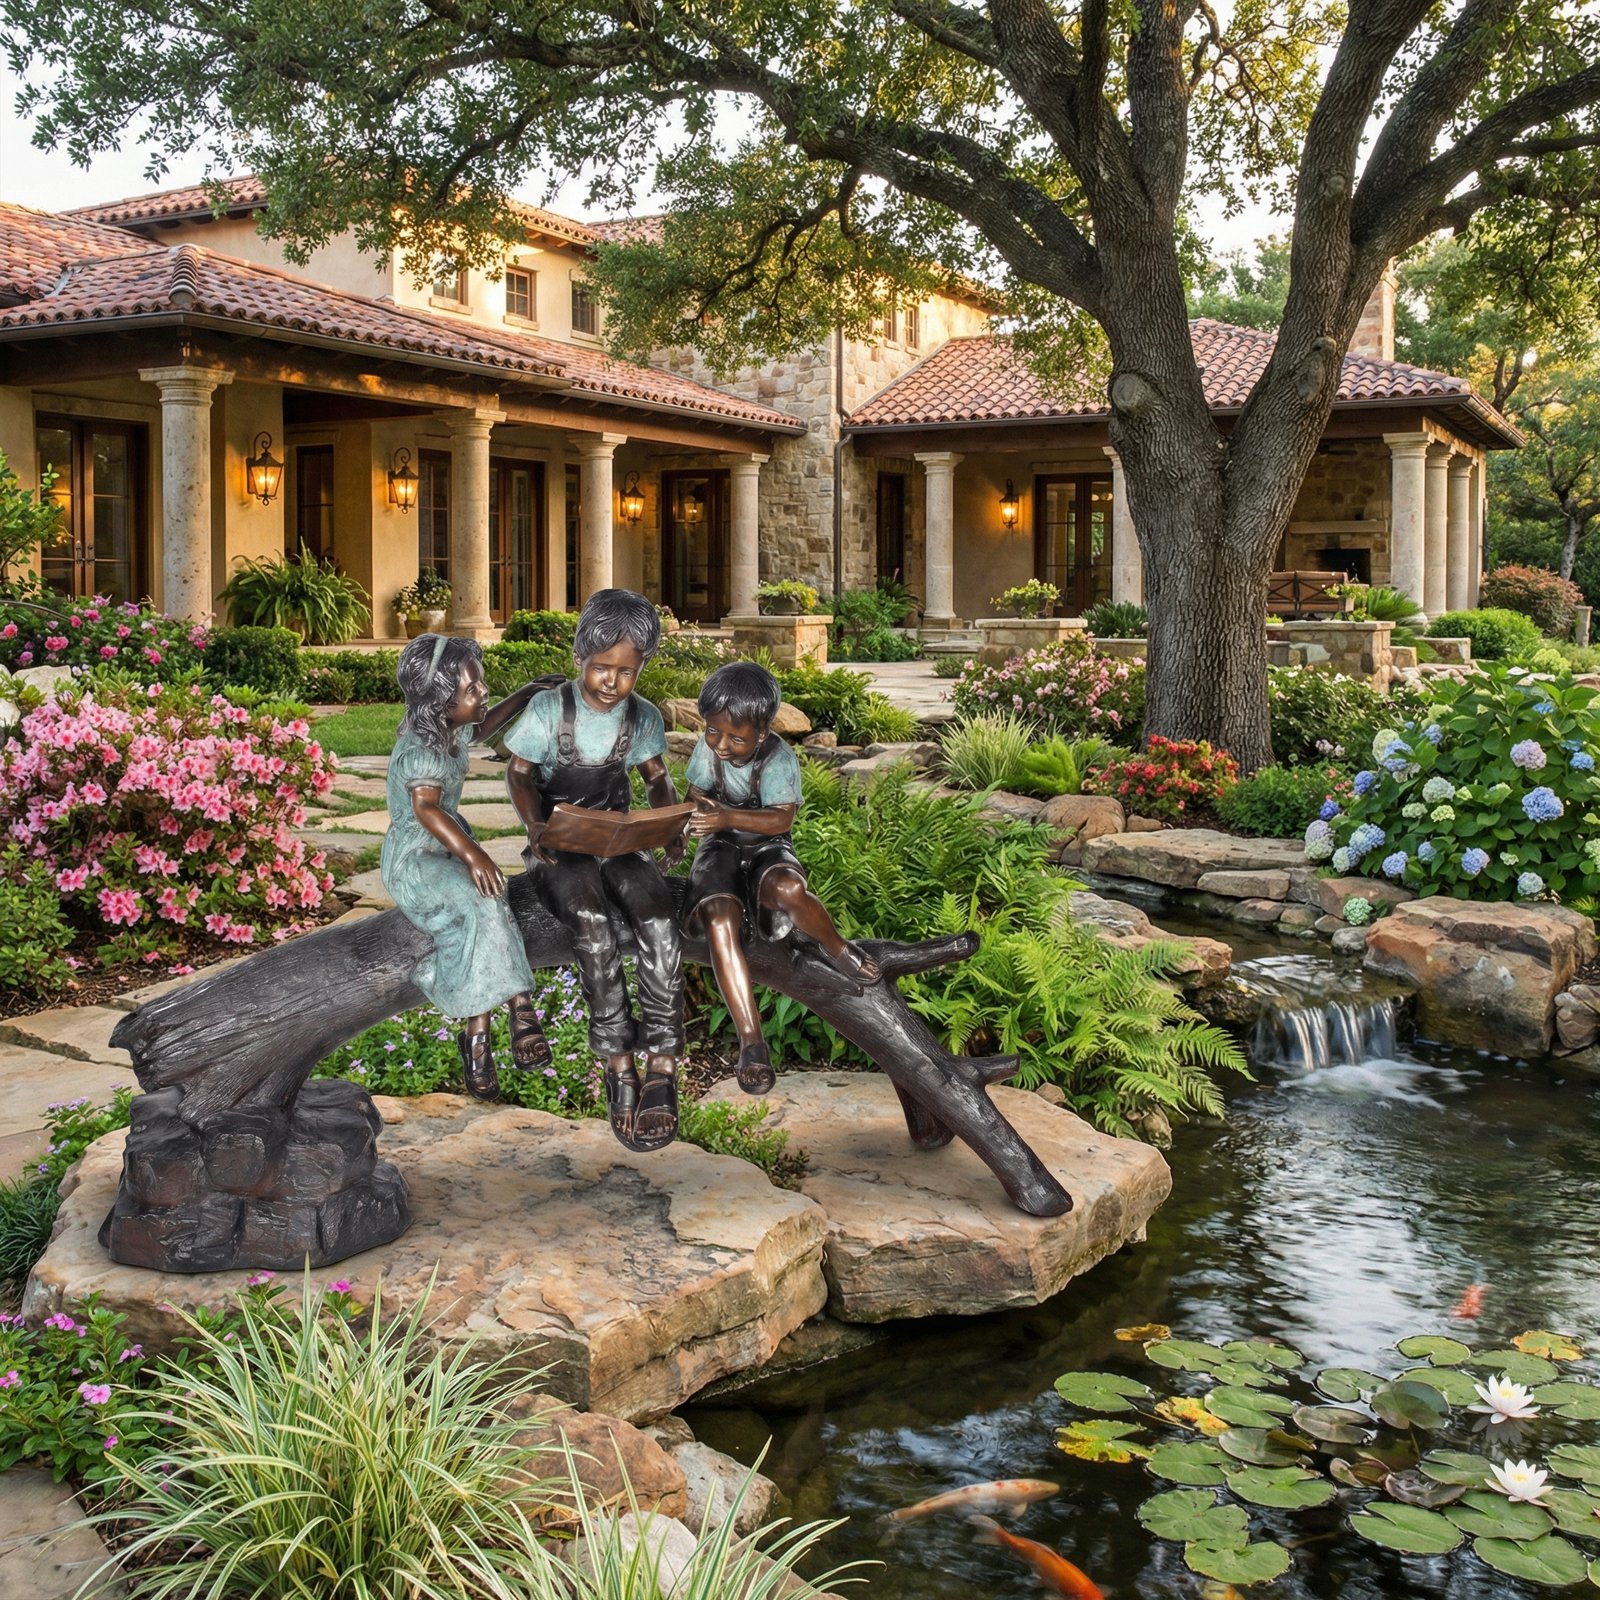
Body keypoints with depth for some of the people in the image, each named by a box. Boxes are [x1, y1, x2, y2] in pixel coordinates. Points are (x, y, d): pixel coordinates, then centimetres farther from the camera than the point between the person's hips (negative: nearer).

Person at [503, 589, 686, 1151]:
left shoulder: (642, 718, 3)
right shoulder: (549, 710, -7)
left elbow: (656, 778, 16)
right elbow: (519, 775, 1)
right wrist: (536, 827, -17)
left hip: (618, 839, 3)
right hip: (560, 847, -3)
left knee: (657, 915, -29)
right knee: (592, 923, -35)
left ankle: (662, 1069, -28)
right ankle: (619, 1066, -28)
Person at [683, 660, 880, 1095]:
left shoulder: (778, 758, -14)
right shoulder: (707, 749, -3)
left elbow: (781, 819, -19)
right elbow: (696, 794, 10)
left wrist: (729, 817, -33)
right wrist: (701, 812, -13)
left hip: (765, 846, -3)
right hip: (721, 848, 3)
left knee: (787, 889, -42)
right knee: (719, 919, -31)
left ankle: (837, 948, -7)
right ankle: (751, 1039, -28)